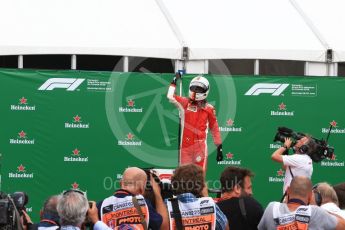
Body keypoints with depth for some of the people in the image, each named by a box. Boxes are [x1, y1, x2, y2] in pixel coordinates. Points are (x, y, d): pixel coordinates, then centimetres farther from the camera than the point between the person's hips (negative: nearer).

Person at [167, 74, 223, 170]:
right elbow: (170, 97, -8)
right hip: (185, 145, 2)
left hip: (200, 145, -2)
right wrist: (174, 82, -1)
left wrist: (219, 147, 8)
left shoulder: (209, 109, 2)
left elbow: (214, 128, 8)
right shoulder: (185, 103, 5)